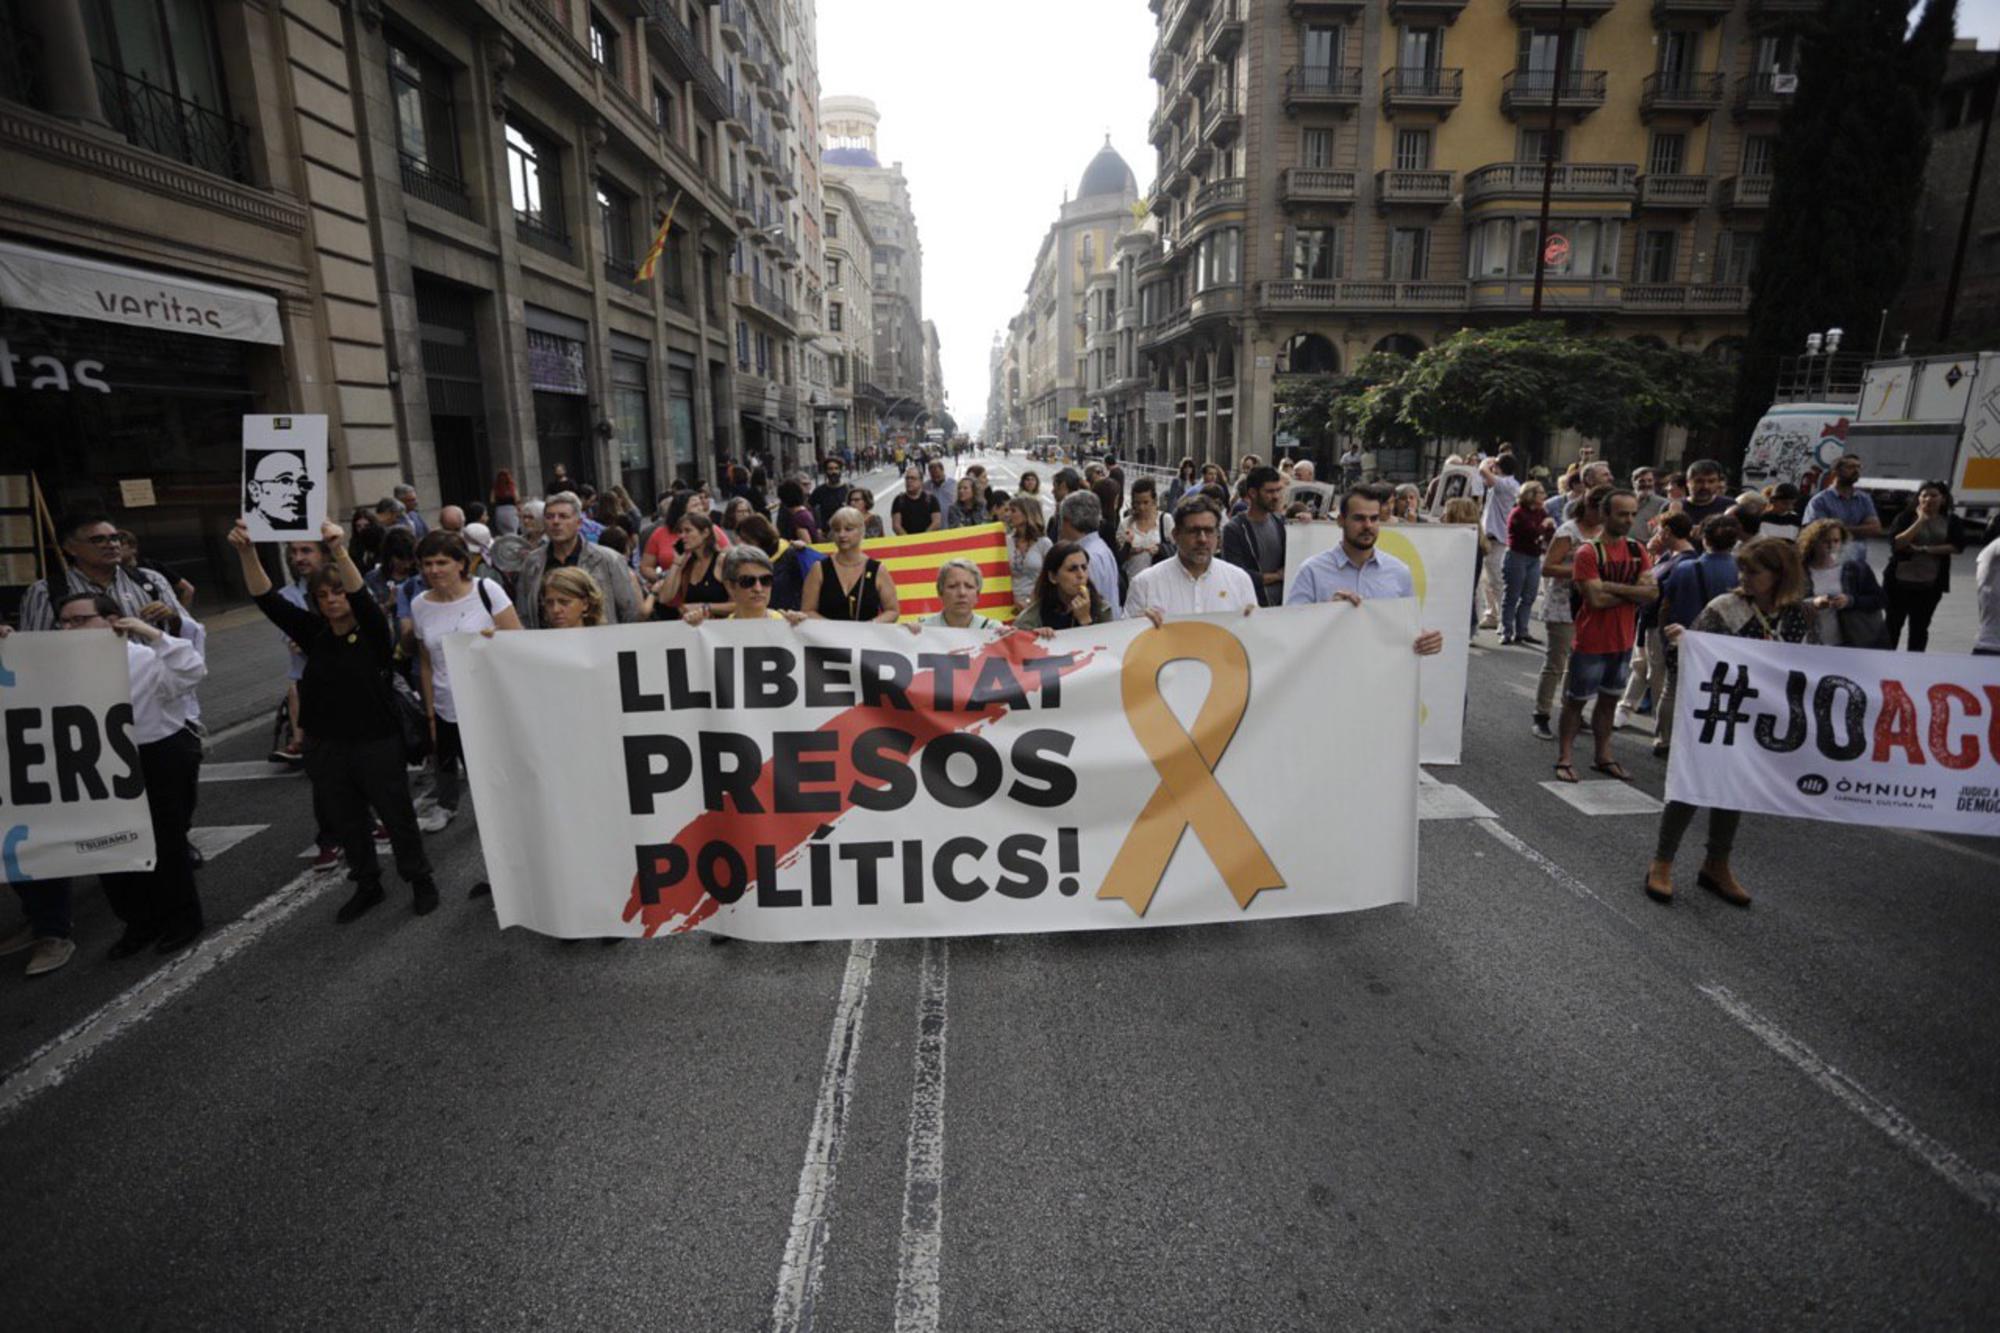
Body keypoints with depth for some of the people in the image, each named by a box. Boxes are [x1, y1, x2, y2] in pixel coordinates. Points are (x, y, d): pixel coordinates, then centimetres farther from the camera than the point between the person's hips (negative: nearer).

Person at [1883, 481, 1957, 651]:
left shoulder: (1951, 522, 5)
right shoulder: (1906, 518, -2)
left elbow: (1956, 547, -6)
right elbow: (1896, 544, -14)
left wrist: (1924, 549, -16)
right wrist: (1920, 521, -15)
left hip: (1930, 585, 2)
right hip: (1900, 582, -2)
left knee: (1920, 627, 8)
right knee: (1893, 624, 3)